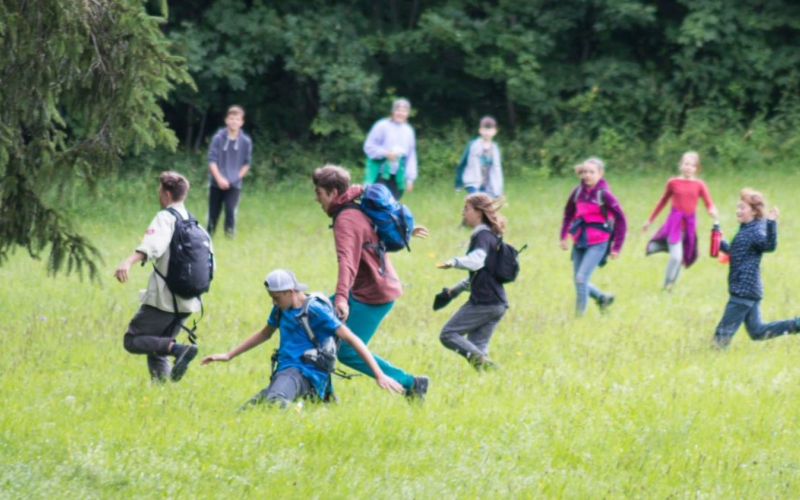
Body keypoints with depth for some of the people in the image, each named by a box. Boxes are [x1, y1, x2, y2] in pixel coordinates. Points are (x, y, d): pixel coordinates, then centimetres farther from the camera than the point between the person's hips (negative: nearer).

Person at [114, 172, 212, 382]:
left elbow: (153, 244, -29)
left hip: (163, 299, -8)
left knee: (132, 341, -2)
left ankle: (178, 349, -23)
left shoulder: (165, 217, -9)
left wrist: (128, 262, -44)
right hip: (188, 301, 8)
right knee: (157, 349, 17)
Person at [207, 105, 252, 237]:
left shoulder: (246, 141, -2)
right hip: (216, 183, 0)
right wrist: (219, 179, -18)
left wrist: (237, 177, -5)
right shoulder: (218, 138, -6)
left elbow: (246, 163, 8)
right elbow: (212, 160, -8)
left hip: (234, 185, 0)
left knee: (231, 211, -17)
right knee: (213, 213, 6)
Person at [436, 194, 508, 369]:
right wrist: (458, 288, 39)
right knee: (476, 346, 9)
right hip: (498, 303, 9)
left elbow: (477, 261, -29)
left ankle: (480, 361, -23)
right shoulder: (491, 236, 21)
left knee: (448, 334, -6)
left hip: (484, 301, -9)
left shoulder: (482, 235, -9)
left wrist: (454, 262, -44)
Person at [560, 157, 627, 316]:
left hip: (597, 244, -6)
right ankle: (603, 298, 33)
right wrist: (563, 236, 10)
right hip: (579, 242, 6)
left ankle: (580, 314, -4)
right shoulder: (578, 192, 2)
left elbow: (620, 219, -6)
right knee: (578, 279, 9)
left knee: (581, 277, -15)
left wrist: (616, 247, -7)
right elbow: (568, 214, 18)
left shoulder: (604, 194, -11)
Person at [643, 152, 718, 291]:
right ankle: (666, 285, 1)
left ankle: (670, 287, 20)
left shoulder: (699, 185, 2)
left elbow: (709, 204, -1)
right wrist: (649, 220, 19)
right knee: (676, 256, -16)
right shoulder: (673, 183, 0)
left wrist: (712, 211, -27)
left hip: (690, 224, 2)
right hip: (674, 222, -2)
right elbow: (663, 202, 13)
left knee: (681, 258, 6)